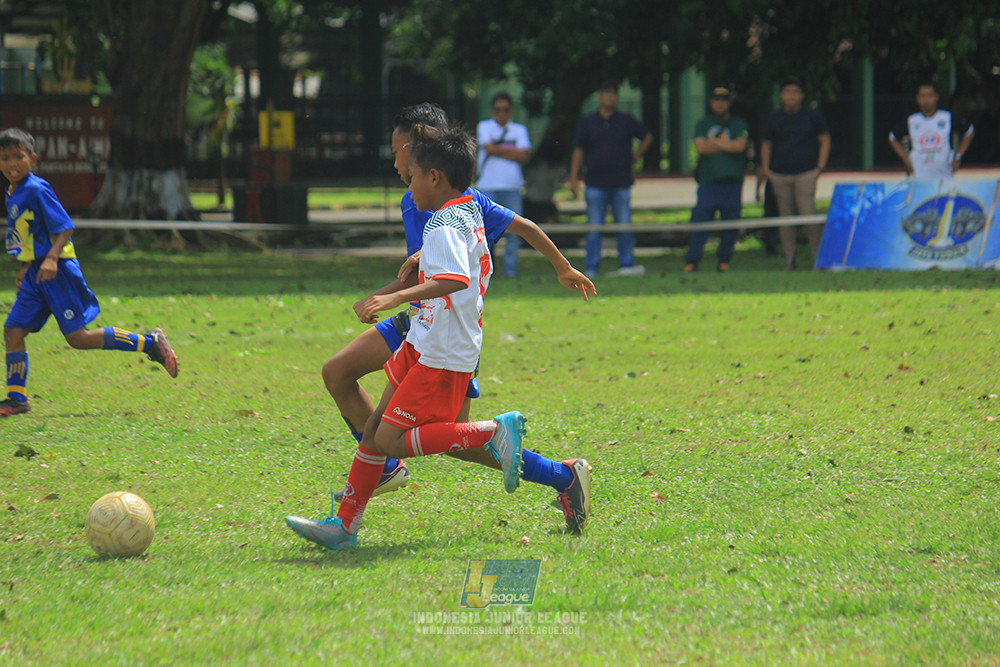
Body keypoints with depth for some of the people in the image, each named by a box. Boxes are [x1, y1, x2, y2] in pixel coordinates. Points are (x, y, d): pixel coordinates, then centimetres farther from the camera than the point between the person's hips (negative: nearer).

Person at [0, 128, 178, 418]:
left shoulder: (36, 190, -15)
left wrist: (51, 258, -31)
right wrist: (26, 267, 27)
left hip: (58, 271, -9)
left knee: (77, 337, -8)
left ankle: (149, 343, 2)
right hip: (36, 274, 9)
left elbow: (64, 229, -19)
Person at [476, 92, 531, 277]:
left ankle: (510, 267, 5)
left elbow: (524, 155, 0)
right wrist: (511, 151, 0)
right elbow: (489, 148, -7)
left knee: (514, 230, -2)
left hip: (512, 187, 2)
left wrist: (499, 150, -4)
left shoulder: (519, 130, 13)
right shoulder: (484, 126, 9)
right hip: (488, 186, -2)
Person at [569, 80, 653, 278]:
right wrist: (573, 178, 0)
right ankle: (591, 269, 3)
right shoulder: (587, 122, 7)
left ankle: (627, 265, 6)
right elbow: (578, 150, 7)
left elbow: (647, 137, 21)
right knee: (594, 229, 0)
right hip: (595, 185, 0)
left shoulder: (627, 121, 7)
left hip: (621, 184, 0)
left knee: (624, 227, 0)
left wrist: (635, 157, 11)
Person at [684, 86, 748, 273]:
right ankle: (691, 262, 0)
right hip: (708, 180, 0)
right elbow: (701, 147, -3)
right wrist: (727, 147, -2)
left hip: (732, 182, 0)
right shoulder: (702, 124, 14)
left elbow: (740, 145, -6)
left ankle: (724, 261, 12)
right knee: (699, 222, -5)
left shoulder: (739, 124, 12)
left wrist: (714, 143, -2)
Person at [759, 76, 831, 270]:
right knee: (786, 216, 3)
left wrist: (820, 167, 0)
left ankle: (819, 256, -5)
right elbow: (766, 144, 21)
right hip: (779, 174, 3)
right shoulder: (774, 118, 12)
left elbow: (825, 141, 10)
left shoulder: (812, 116, 6)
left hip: (805, 173, -3)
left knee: (808, 214, -13)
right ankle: (789, 258, 8)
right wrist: (765, 168, 8)